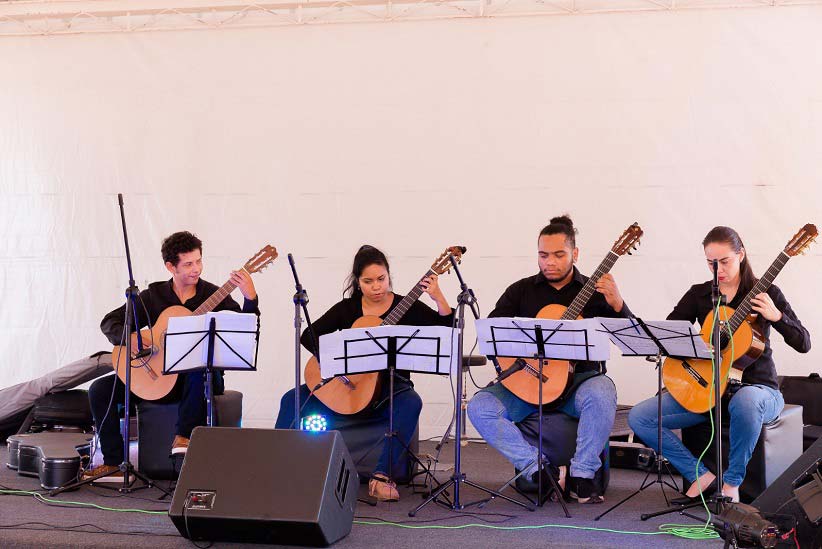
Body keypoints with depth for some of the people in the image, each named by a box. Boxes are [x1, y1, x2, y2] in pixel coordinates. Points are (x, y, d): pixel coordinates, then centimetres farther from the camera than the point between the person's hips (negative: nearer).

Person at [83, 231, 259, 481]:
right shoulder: (153, 295, 5)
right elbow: (110, 322, 5)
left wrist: (250, 299, -31)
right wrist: (128, 337, -17)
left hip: (200, 378, -3)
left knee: (199, 371, -40)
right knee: (100, 389, -9)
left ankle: (184, 437, -27)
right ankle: (113, 464, -5)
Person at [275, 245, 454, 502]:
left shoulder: (406, 307, 0)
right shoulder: (347, 308, 6)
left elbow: (446, 330, -9)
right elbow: (308, 335, -1)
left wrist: (439, 298, -25)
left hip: (390, 387, -2)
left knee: (411, 403, -37)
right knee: (293, 400, -16)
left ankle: (380, 476, -36)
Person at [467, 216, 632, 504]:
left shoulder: (595, 291, 6)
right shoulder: (521, 291, 11)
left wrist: (617, 306, -24)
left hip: (580, 379, -2)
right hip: (527, 382, 2)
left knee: (601, 394, -36)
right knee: (480, 406, -24)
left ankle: (582, 475, -21)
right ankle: (540, 469, -21)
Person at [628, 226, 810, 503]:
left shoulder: (764, 293, 0)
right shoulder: (699, 294, 8)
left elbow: (803, 344, -5)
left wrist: (776, 316, -23)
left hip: (756, 386, -4)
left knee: (745, 401, -44)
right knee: (638, 417, -14)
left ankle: (732, 482, -20)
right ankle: (702, 477, -8)